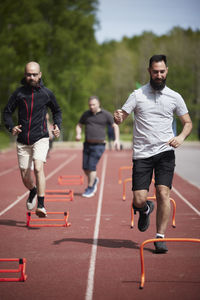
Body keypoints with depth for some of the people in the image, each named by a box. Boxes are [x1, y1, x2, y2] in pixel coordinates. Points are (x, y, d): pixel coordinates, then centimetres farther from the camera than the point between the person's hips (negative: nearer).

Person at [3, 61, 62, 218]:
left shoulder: (47, 93, 2)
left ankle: (41, 205, -21)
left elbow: (57, 111, 18)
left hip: (40, 138, -2)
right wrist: (11, 127, -10)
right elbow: (7, 112, 8)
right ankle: (33, 191, 41)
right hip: (23, 141, 2)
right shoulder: (19, 93, 0)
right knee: (25, 178, 6)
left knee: (38, 168, -24)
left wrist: (57, 126, 1)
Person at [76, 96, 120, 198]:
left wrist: (117, 140, -6)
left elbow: (115, 126, 5)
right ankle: (94, 180, 33)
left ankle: (90, 189, 2)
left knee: (92, 166, -12)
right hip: (87, 144, 4)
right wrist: (78, 134, -2)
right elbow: (79, 125, 19)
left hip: (99, 145, -4)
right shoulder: (86, 114, 9)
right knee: (85, 167, 3)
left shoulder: (106, 115, -2)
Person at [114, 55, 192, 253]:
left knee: (163, 193, -15)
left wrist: (181, 137, -8)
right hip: (141, 154, 0)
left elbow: (188, 122, 14)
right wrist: (117, 117, -24)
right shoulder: (137, 95, 3)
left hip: (165, 152, 0)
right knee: (139, 201, -5)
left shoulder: (174, 97, 6)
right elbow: (120, 119, 1)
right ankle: (145, 210, 32)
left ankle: (160, 237, -2)